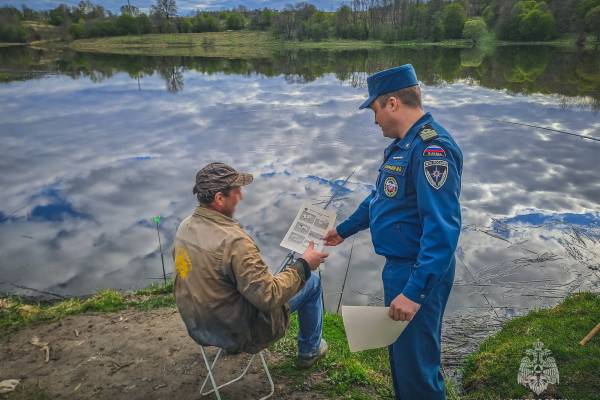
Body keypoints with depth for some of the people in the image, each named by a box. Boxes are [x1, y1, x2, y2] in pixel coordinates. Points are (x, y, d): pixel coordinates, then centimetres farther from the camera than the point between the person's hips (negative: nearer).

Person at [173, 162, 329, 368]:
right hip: (242, 333, -7)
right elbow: (270, 298, -30)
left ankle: (233, 345, 40)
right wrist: (304, 265, -17)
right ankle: (310, 350, 30)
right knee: (312, 281, 8)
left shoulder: (185, 226, -8)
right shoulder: (234, 241, -34)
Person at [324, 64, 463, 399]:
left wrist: (414, 291, -31)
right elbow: (381, 198, 21)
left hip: (419, 274, -10)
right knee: (400, 349, 25)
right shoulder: (404, 144, 9)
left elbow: (442, 230, -29)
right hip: (399, 266, 10)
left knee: (415, 362, 6)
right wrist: (344, 230, 30)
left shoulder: (432, 149, -23)